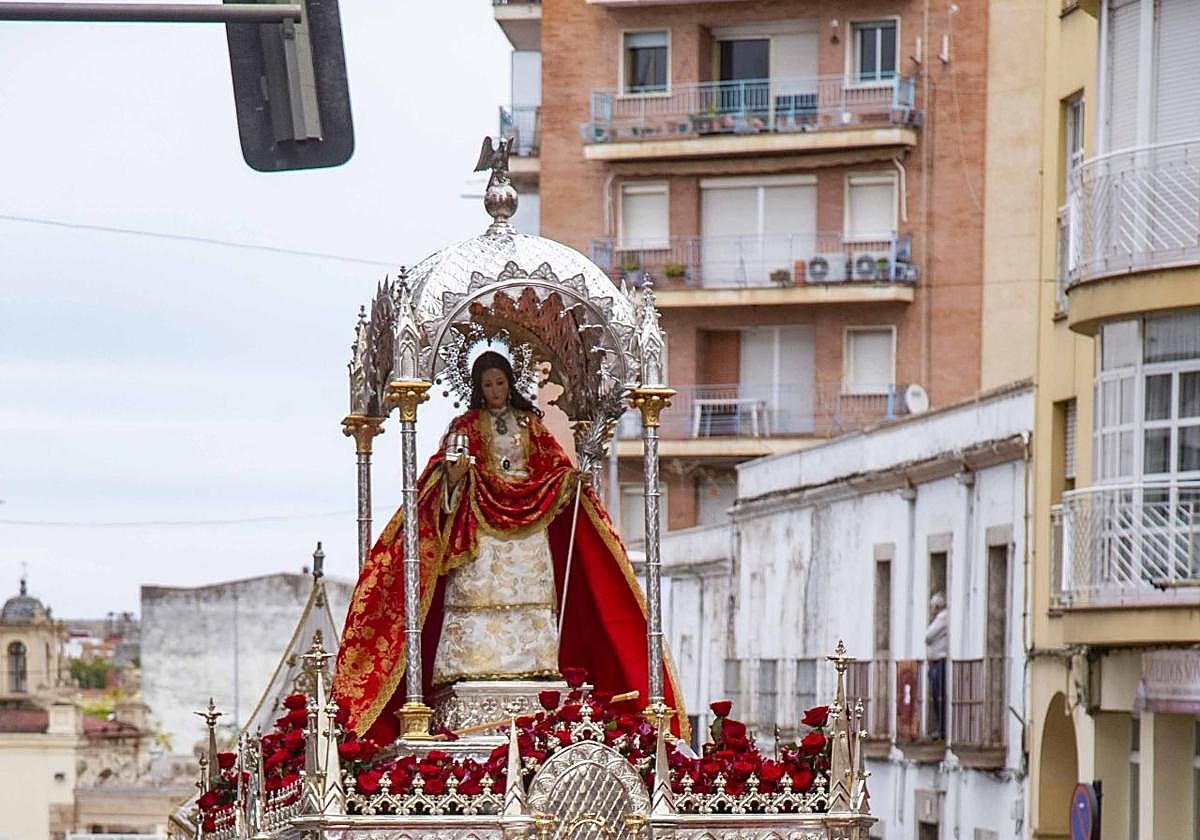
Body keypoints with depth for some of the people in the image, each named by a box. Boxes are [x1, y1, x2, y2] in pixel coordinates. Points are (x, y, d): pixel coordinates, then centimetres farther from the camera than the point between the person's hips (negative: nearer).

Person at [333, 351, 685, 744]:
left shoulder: (530, 423, 16)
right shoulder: (466, 425, 9)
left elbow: (552, 464, 15)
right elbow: (447, 471, 1)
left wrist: (572, 478, -5)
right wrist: (454, 473, -22)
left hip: (527, 520, 2)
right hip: (481, 521, -2)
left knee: (531, 596, -6)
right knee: (480, 593, -13)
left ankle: (532, 666, -9)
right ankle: (477, 666, -17)